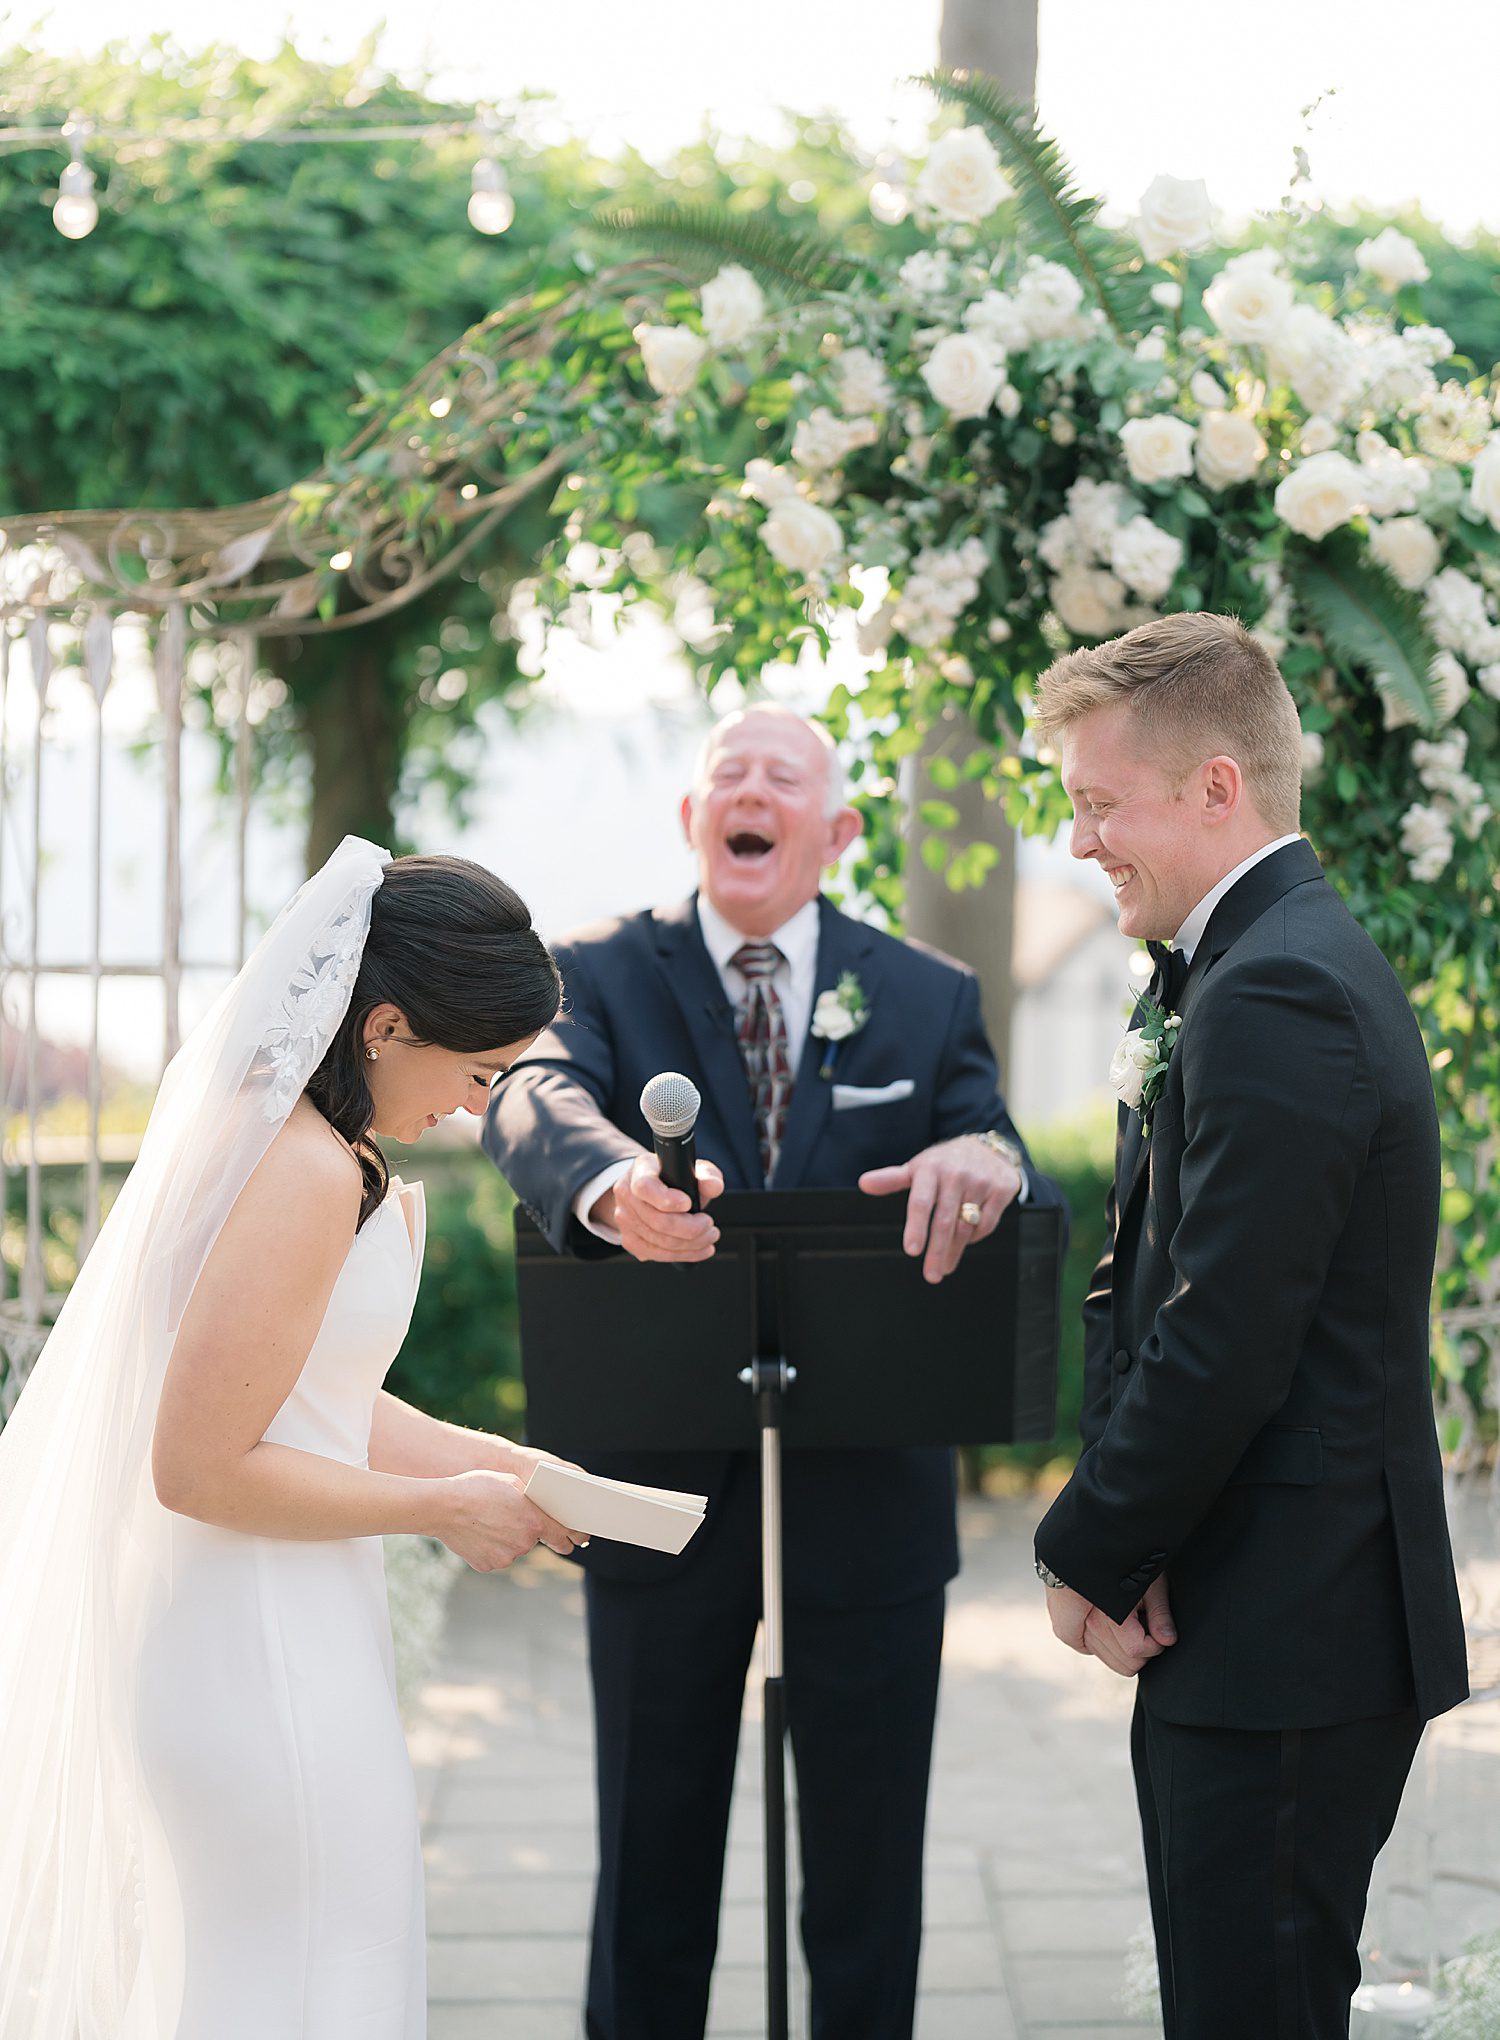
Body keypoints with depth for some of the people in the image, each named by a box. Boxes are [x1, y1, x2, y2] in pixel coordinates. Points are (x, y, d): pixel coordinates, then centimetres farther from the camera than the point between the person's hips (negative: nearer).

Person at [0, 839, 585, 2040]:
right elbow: (202, 1467, -24)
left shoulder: (269, 1121, 7)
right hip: (257, 1661, -10)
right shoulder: (311, 1175, -23)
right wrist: (441, 1507, -15)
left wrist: (477, 1457, 8)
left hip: (223, 1640, 10)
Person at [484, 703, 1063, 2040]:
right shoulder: (604, 975, -1)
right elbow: (534, 1100, -22)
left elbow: (1011, 1204, -8)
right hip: (666, 1477, -1)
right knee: (652, 1867, 12)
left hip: (869, 1491, 1)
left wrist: (987, 1163, -35)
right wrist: (612, 1184, -47)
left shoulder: (929, 1001, 3)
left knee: (867, 1879, 11)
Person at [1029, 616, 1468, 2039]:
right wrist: (1114, 1541, 2)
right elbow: (1163, 1294, 15)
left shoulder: (1275, 998, -18)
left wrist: (1089, 1559, -9)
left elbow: (1221, 1349, -23)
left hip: (1283, 1641, -10)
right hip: (1276, 1617, 10)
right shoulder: (1281, 962, 16)